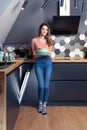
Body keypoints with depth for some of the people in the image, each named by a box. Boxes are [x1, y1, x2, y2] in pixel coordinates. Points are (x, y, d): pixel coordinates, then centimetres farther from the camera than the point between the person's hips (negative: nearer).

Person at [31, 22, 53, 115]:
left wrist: (49, 54, -10)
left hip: (48, 62, 2)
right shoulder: (34, 40, 4)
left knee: (46, 86, -1)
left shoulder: (49, 40, 10)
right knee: (41, 85, -5)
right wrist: (38, 54, -14)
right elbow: (33, 54, 7)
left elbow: (50, 52, 12)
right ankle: (40, 104, 19)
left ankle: (44, 105, 13)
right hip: (38, 62, -2)